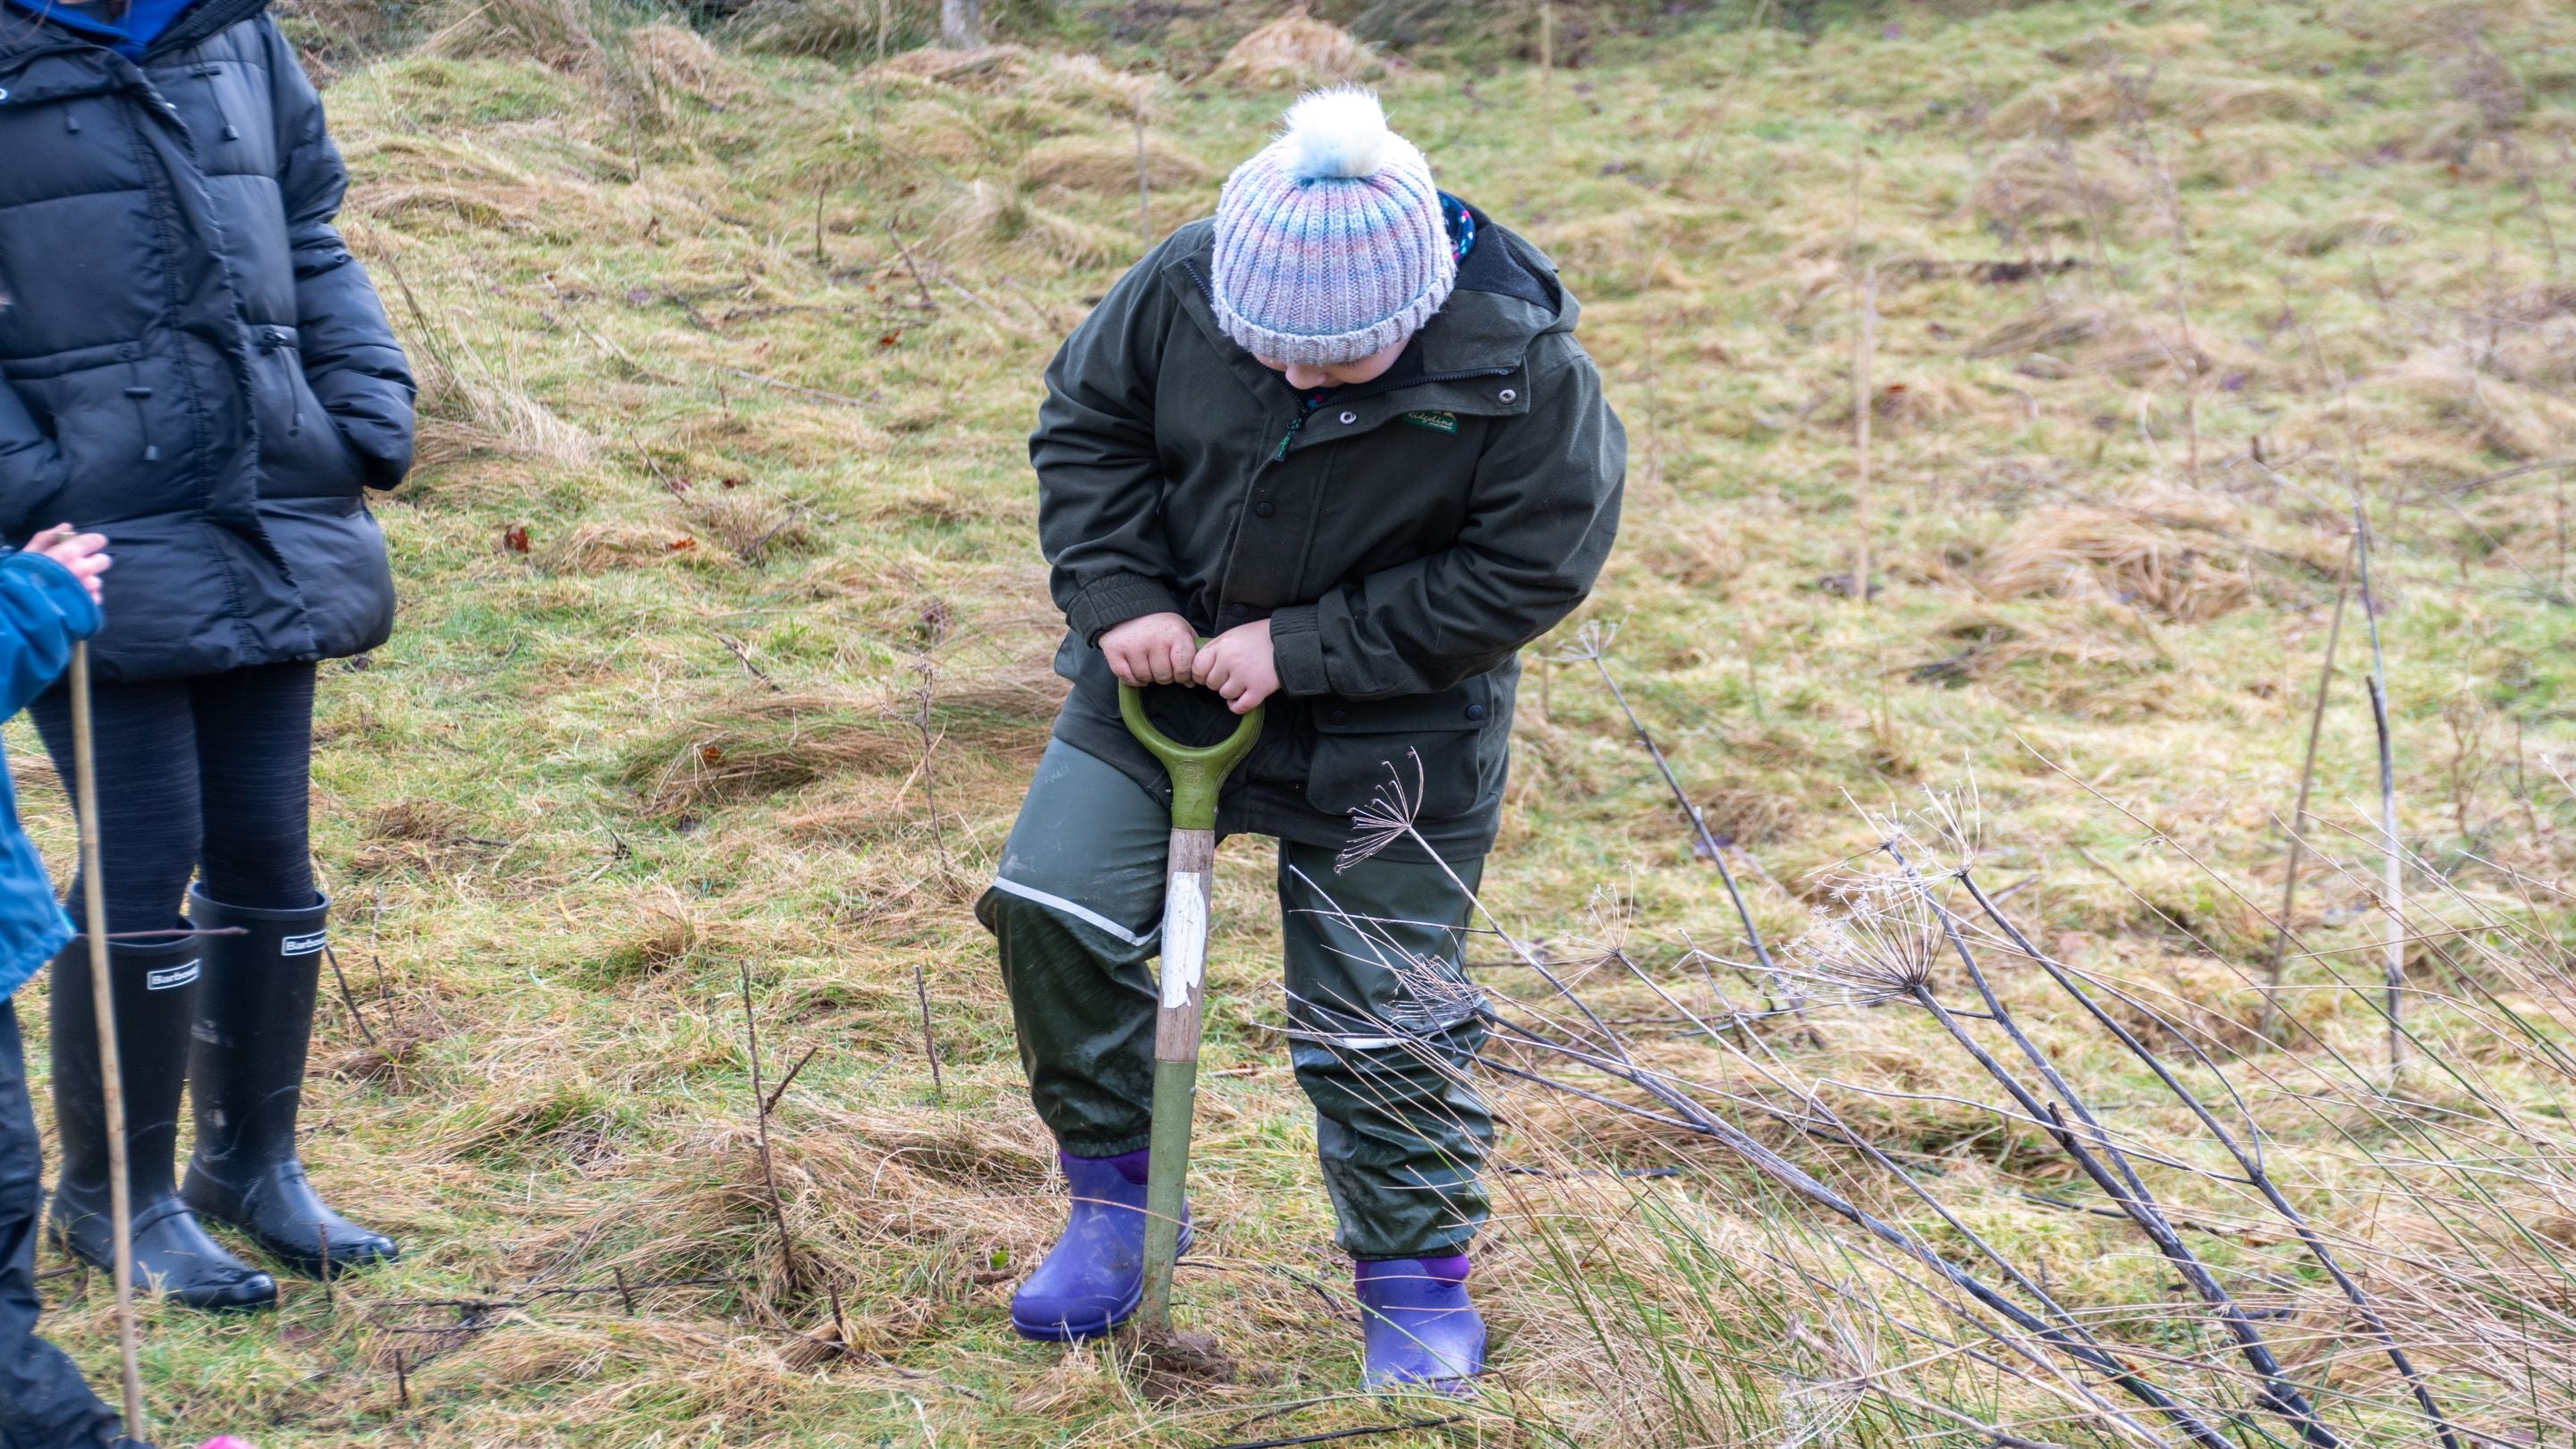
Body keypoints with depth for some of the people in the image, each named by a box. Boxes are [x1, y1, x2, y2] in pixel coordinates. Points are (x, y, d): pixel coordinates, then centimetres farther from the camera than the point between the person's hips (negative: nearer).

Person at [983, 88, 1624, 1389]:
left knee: (1378, 1013, 2)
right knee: (1051, 904, -5)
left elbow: (1527, 570, -20)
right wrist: (1120, 598, -15)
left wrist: (1303, 646, -22)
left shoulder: (1519, 369, -26)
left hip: (1384, 732, -3)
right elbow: (1084, 426, -1)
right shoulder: (1182, 285, -17)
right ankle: (1113, 1198, 16)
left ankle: (1419, 1281, 23)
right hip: (1167, 668, 3)